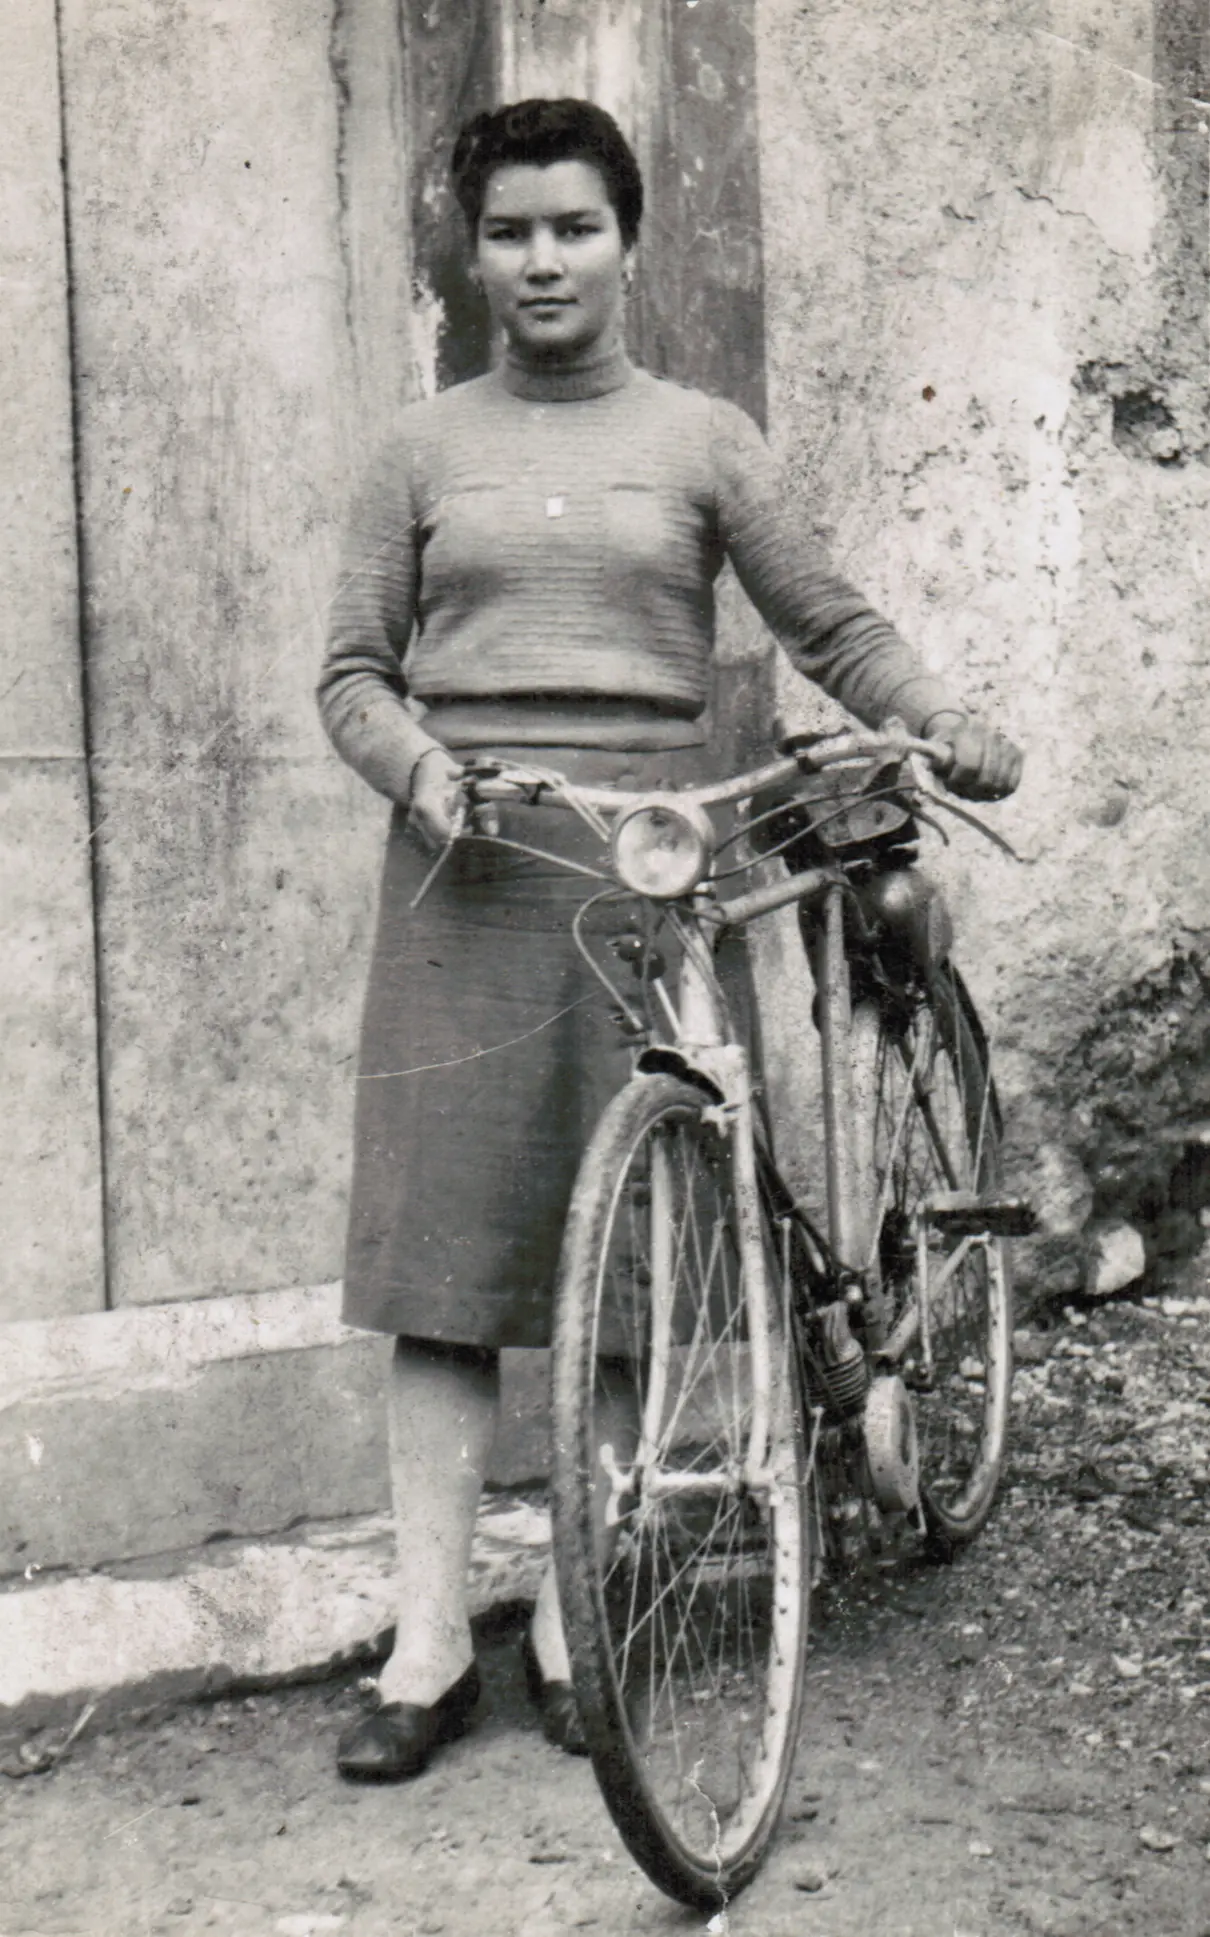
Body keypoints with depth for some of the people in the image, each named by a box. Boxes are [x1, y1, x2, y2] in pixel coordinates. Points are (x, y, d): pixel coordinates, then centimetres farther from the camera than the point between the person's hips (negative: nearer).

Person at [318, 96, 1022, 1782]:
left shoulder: (703, 440, 10)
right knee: (445, 1254, -3)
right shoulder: (425, 449, 12)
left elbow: (831, 628, 8)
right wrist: (416, 762, -8)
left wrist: (950, 721, -8)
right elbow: (353, 669, 11)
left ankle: (578, 1624, 13)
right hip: (466, 867, 1)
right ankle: (430, 1640, 5)